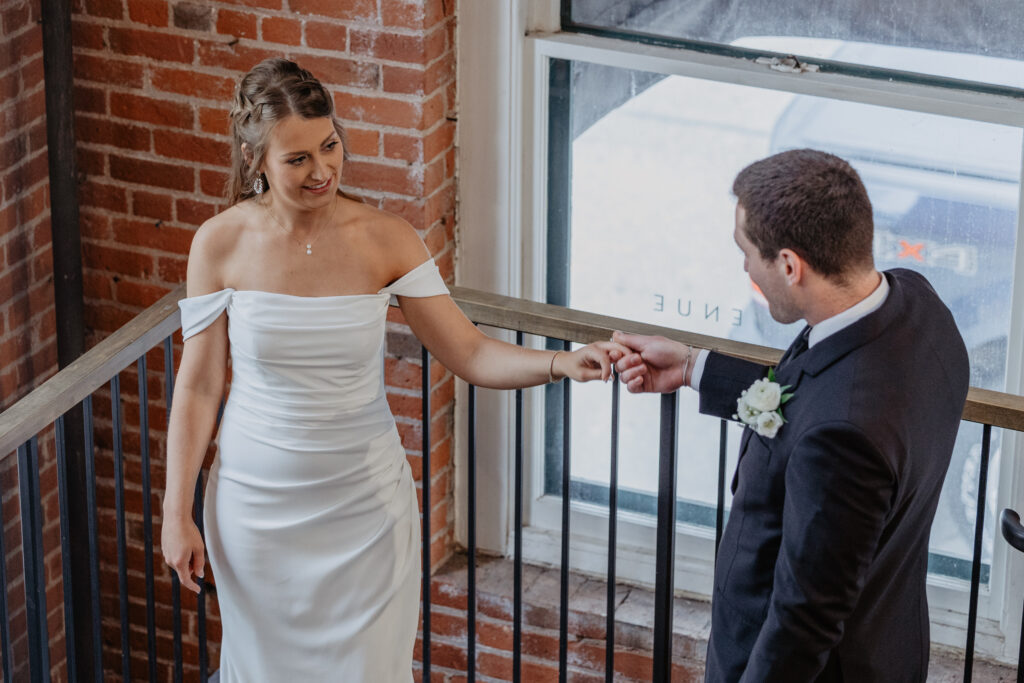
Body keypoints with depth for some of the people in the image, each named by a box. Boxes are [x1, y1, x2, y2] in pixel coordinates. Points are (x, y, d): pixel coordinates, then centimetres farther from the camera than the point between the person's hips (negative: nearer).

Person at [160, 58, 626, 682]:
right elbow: (198, 386, -4)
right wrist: (177, 512, -3)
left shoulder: (385, 240, -10)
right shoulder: (221, 244, -11)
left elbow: (470, 354, -10)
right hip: (257, 506, 0)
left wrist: (560, 363, -28)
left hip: (366, 504, 0)